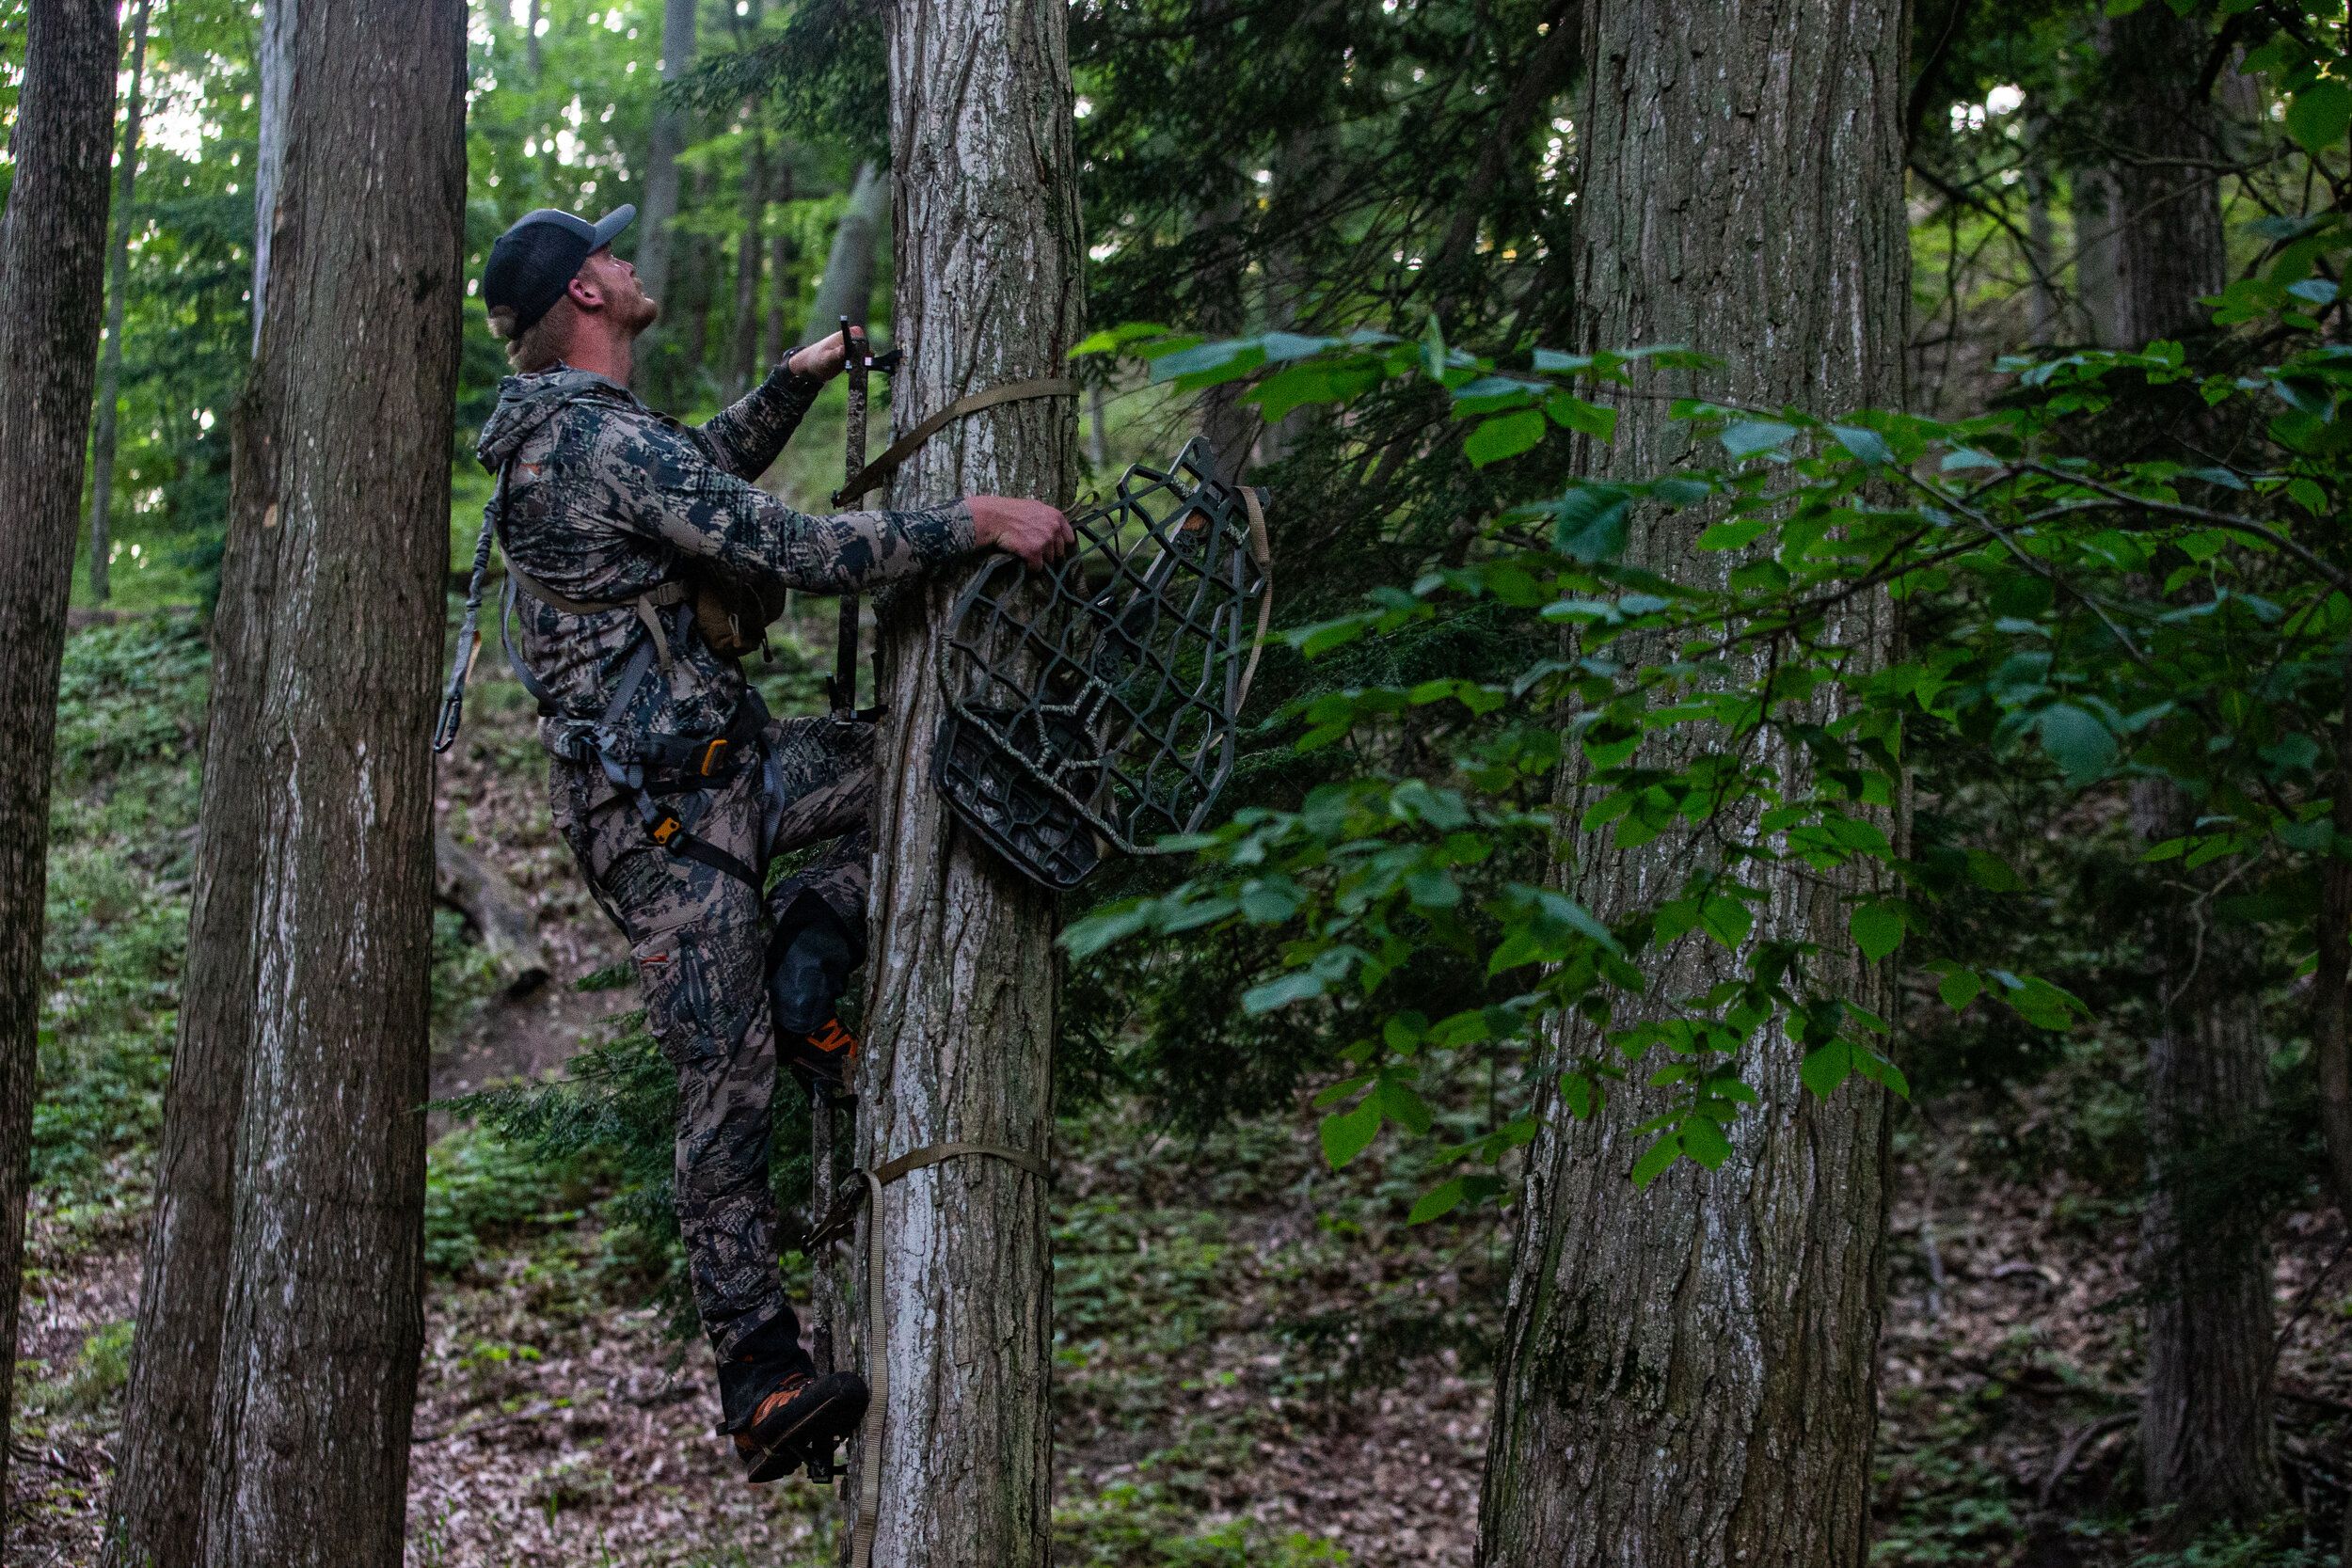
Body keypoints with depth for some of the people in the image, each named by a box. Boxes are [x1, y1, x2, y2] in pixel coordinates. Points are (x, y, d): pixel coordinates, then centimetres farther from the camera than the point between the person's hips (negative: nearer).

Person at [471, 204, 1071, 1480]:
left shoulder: (564, 425, 12)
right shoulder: (602, 440, -20)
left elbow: (709, 469, 33)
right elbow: (792, 549, -26)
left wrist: (797, 379, 27)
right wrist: (974, 522, -21)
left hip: (710, 763, 10)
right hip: (661, 810, -10)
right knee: (727, 1084, -5)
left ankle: (801, 971, 6)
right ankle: (762, 1386, 1)